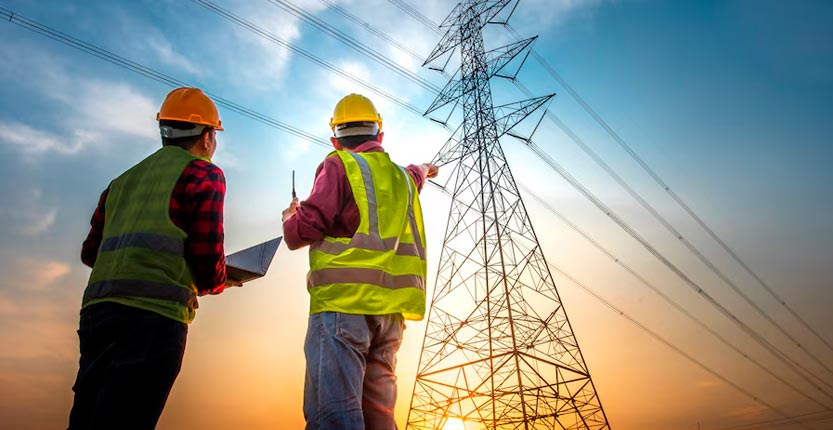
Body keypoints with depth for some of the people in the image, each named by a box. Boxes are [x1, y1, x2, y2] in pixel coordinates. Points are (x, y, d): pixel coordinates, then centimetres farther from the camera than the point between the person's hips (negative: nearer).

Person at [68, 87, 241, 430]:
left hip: (97, 309, 7)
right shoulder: (203, 173, 2)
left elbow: (91, 252, 21)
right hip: (153, 314, -7)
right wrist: (220, 282, 14)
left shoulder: (123, 180, 23)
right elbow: (208, 262, -7)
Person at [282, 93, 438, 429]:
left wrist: (290, 218, 16)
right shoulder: (402, 176, 23)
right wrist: (422, 171, 72)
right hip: (392, 308, 7)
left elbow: (305, 229, -7)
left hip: (344, 300, -7)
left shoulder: (339, 165, 2)